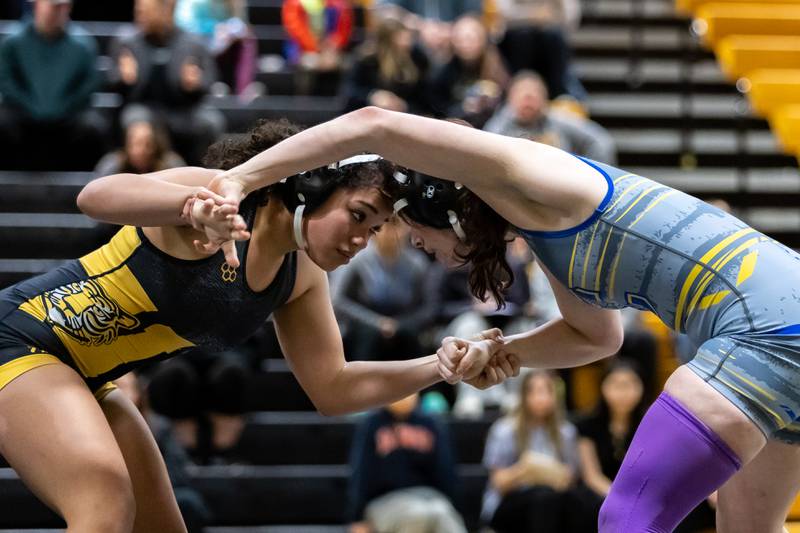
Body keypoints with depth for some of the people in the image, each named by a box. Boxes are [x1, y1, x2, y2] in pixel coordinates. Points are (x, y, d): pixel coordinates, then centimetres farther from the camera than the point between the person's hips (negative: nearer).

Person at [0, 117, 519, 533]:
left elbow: (333, 388, 3)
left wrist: (442, 365, -8)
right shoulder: (224, 202, -24)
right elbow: (96, 196, -40)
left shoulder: (303, 276, 1)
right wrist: (191, 204, -59)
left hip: (84, 380, 9)